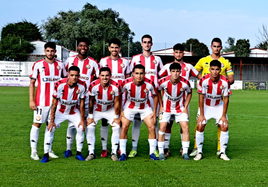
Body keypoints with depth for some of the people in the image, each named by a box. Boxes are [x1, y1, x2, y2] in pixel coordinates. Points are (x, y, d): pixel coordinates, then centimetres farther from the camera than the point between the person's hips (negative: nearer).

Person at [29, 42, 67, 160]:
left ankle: (48, 150, 17)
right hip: (41, 101, -3)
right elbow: (32, 83, 0)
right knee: (37, 124, -2)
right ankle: (33, 151, 2)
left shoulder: (60, 65, 7)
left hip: (56, 100, 3)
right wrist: (31, 100, -7)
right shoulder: (38, 65, -1)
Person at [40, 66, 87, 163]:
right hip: (60, 110, -2)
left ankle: (79, 153, 5)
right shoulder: (59, 85, -28)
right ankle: (46, 154, -6)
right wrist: (52, 120, -18)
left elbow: (82, 104, -10)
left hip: (73, 111, 2)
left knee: (81, 128, -13)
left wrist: (82, 120, -9)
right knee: (50, 128, -17)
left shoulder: (82, 86, -21)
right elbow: (54, 104, -19)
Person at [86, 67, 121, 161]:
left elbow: (116, 102, -11)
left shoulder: (116, 86, -24)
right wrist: (90, 116, -8)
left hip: (110, 109, 1)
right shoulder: (93, 85, -25)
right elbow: (91, 101, -11)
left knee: (117, 127, -12)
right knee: (90, 127, -14)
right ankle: (91, 153, -4)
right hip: (96, 109, 0)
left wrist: (116, 117, -7)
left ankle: (114, 153, -2)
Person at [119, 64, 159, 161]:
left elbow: (155, 96, -6)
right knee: (124, 127, -9)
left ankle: (152, 153, 6)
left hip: (145, 107, 1)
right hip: (130, 106, 0)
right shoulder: (126, 83, -27)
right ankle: (123, 153, 2)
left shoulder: (149, 84, -25)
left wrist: (154, 112, -5)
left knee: (151, 128, -8)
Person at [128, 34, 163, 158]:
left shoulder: (157, 59, 12)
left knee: (154, 121, 0)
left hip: (153, 94, 1)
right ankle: (134, 149, 3)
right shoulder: (135, 58, 9)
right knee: (136, 120, -2)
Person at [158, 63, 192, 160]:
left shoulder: (185, 83, -20)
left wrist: (185, 107, -3)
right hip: (166, 108, 0)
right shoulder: (163, 82, -21)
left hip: (180, 108, 1)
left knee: (185, 128, -8)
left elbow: (189, 93, 2)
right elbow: (158, 91, 0)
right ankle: (161, 152, 3)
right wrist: (161, 106, -2)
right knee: (162, 127, -9)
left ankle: (185, 152, 3)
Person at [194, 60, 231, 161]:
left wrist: (224, 115, -11)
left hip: (219, 106, 1)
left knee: (224, 126, -11)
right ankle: (199, 152, 1)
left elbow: (226, 99, -11)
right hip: (206, 105, -1)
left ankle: (222, 152, 3)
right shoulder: (203, 80, -24)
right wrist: (201, 114, -14)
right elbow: (201, 97, -15)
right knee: (200, 126, -12)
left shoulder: (225, 82, -21)